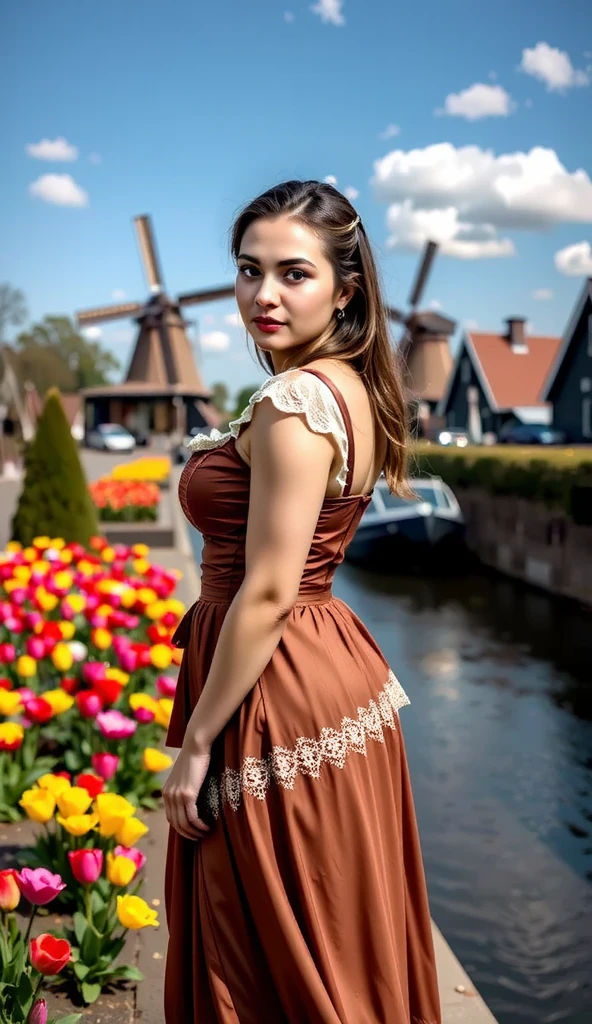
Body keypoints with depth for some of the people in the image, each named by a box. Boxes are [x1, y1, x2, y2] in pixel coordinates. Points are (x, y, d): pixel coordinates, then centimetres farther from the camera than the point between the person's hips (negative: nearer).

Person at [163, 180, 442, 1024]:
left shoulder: (294, 400, -21)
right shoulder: (351, 386, 9)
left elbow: (267, 594, -22)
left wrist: (196, 743, -16)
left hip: (281, 695, -10)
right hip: (334, 668, 10)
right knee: (343, 943, 24)